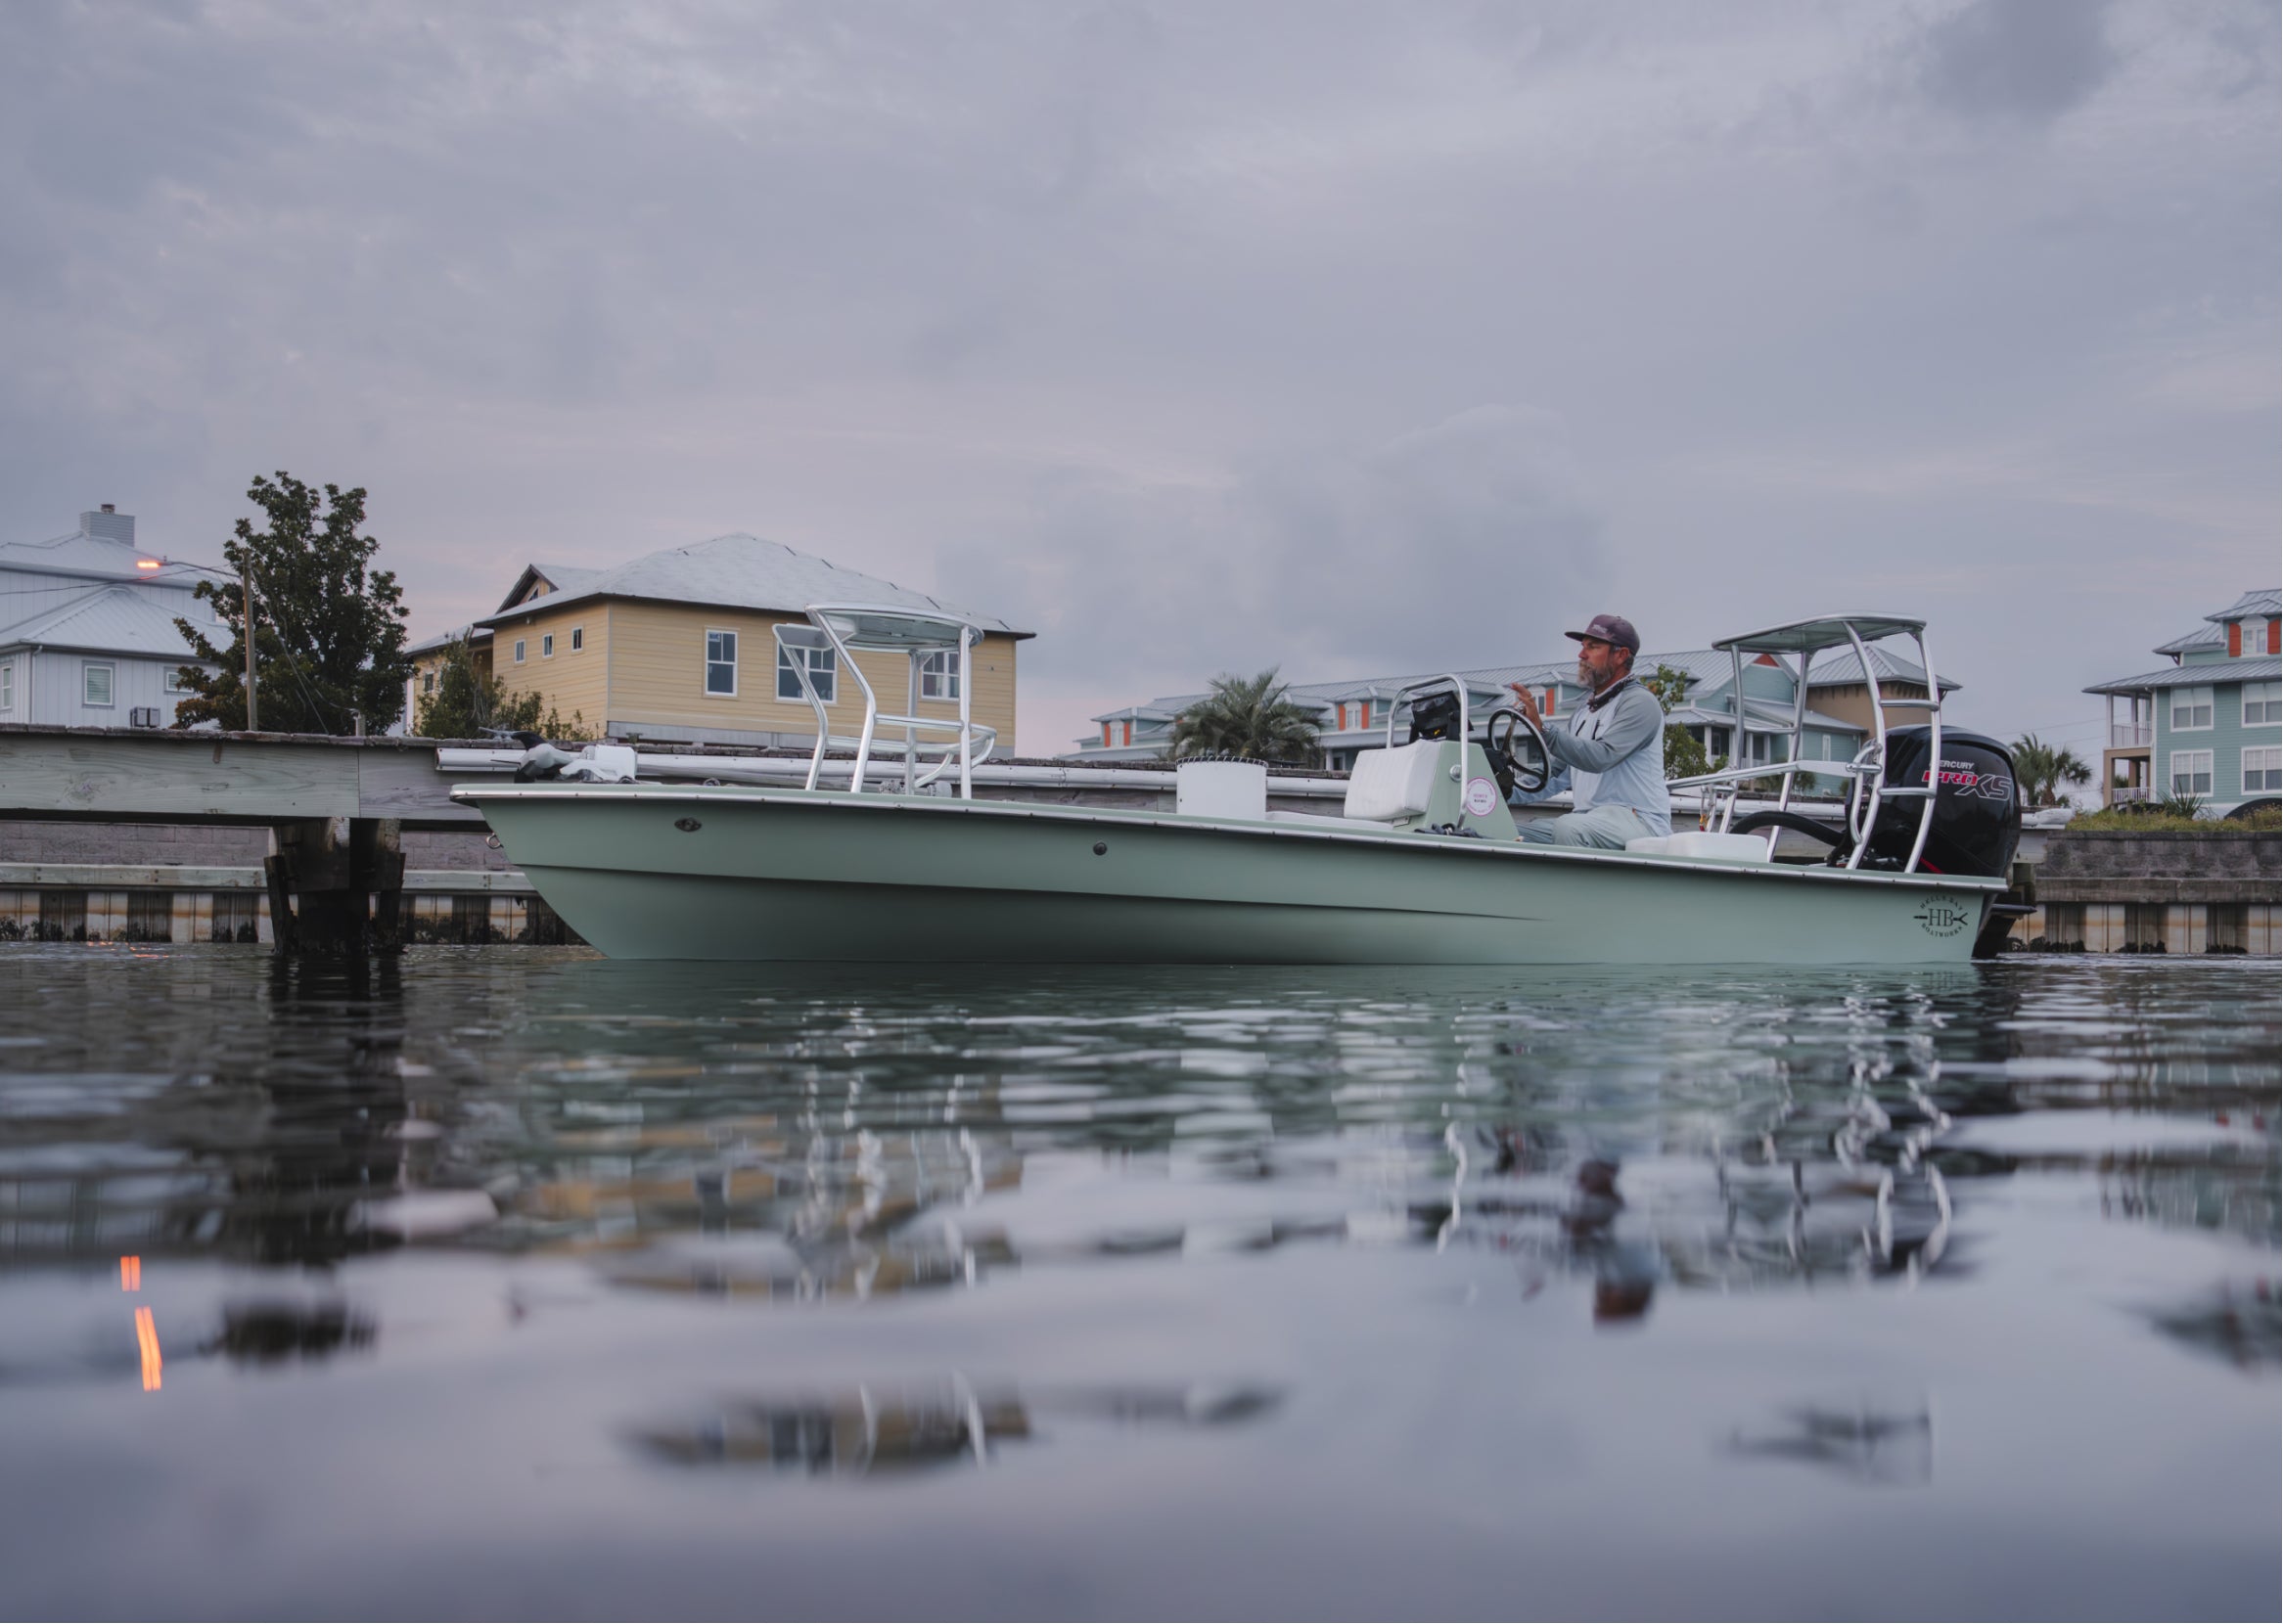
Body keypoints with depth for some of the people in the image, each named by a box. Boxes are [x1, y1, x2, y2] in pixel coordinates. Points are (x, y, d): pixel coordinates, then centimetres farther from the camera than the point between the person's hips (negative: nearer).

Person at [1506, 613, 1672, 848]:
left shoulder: (1639, 703, -5)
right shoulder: (1582, 713, 22)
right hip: (1588, 820, 9)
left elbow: (1601, 757, -22)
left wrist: (1541, 727, -28)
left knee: (1567, 827, -37)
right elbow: (1558, 776, 20)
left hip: (1639, 820, -8)